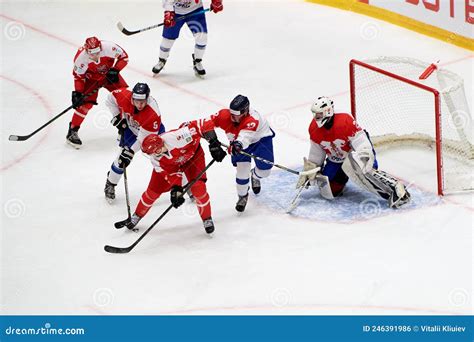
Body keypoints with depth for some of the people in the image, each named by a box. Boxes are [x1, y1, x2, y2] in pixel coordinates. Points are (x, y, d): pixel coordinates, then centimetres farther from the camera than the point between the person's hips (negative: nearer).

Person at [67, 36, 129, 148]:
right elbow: (78, 76, -17)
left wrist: (115, 70, -24)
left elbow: (124, 57, -15)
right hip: (91, 78, -2)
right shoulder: (81, 58, -33)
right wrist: (77, 93, -24)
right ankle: (72, 131, -6)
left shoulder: (109, 47, -34)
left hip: (109, 74, 3)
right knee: (85, 103, -15)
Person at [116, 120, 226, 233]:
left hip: (192, 155, -3)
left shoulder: (177, 137, -46)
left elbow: (201, 126, -42)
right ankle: (136, 217, 25)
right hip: (170, 164, 3)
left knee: (198, 187, -18)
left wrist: (214, 143, -41)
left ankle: (207, 219, 4)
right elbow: (169, 173, -23)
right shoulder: (155, 158, -29)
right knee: (153, 190, 3)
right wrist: (176, 188, -37)